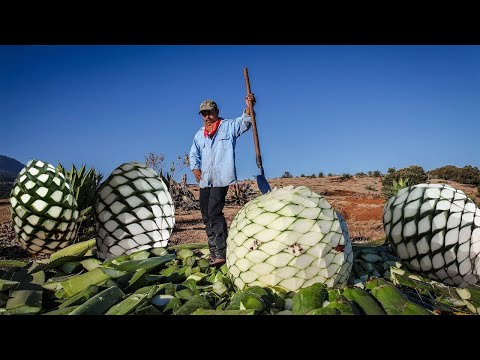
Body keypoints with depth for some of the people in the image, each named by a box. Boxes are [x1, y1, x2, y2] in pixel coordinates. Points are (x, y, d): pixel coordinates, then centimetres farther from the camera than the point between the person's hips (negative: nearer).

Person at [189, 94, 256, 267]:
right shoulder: (200, 134, 19)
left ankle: (222, 254, -14)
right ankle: (213, 251, 21)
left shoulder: (229, 126, 5)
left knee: (214, 213, -17)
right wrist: (195, 168, 4)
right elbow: (193, 153, 22)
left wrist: (249, 106, -27)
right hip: (204, 180, 7)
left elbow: (244, 121, -9)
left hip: (221, 178, -6)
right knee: (206, 216, 9)